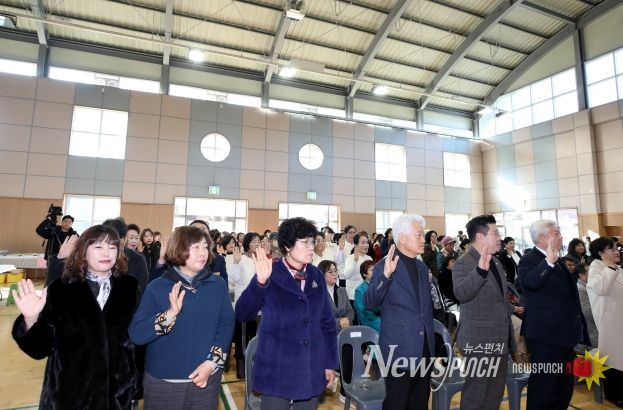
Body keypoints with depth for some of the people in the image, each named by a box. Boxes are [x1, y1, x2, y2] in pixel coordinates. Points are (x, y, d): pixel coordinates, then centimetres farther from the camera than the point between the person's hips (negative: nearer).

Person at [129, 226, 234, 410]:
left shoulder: (218, 285, -2)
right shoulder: (157, 287, -7)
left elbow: (226, 325, -3)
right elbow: (136, 334, -12)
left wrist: (211, 363, -13)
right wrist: (171, 313, -26)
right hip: (162, 381, -1)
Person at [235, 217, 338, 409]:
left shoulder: (316, 276, 2)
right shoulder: (270, 274, -10)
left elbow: (327, 321, 6)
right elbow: (242, 315, -15)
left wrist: (330, 363, 6)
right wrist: (260, 282, -29)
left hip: (312, 371, 4)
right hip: (276, 371, -3)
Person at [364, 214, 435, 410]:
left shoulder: (422, 267, 9)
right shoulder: (385, 266, -13)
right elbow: (369, 303, -22)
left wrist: (430, 341, 16)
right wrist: (386, 275, -36)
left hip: (424, 349, 7)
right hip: (400, 350, -7)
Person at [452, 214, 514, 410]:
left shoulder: (496, 262, 13)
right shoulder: (464, 263, -16)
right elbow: (461, 293, -34)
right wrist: (480, 269, -44)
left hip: (500, 340, 9)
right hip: (479, 341, -9)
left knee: (495, 394, 18)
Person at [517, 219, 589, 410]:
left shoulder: (556, 261, 13)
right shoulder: (529, 260, -14)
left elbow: (568, 295, 23)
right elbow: (531, 282, -37)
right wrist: (549, 261, -46)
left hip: (565, 335, 9)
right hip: (546, 335, -9)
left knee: (565, 388, 22)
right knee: (543, 387, -1)